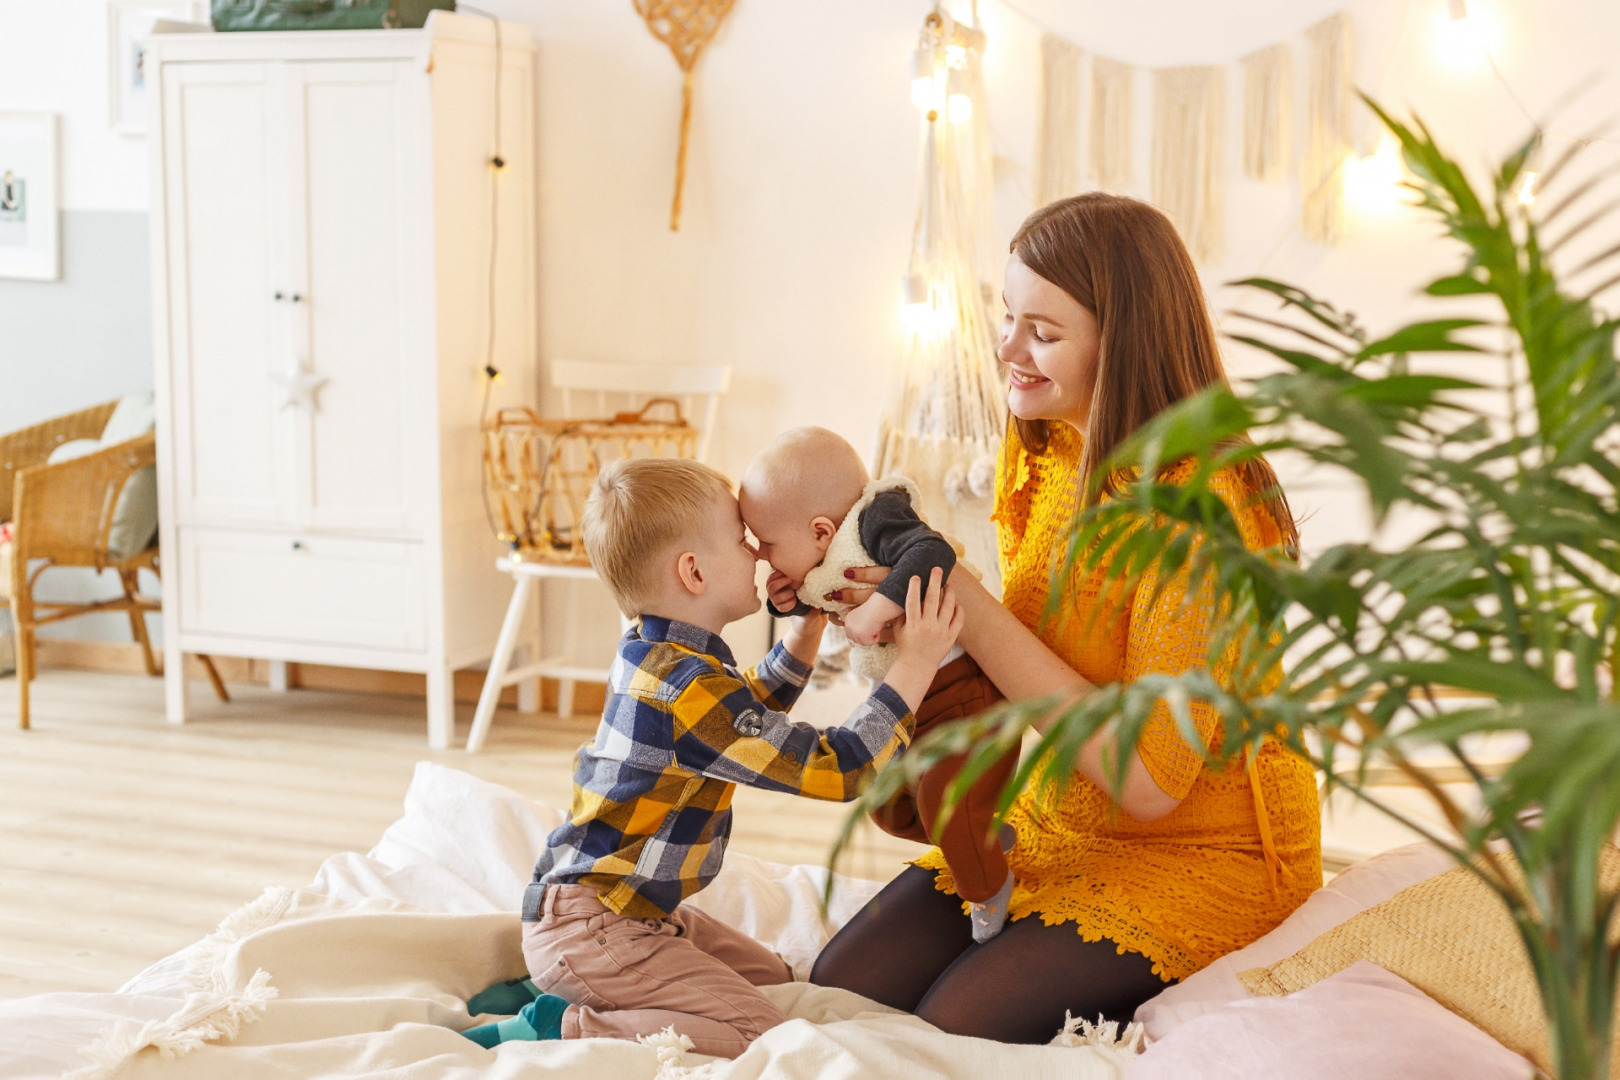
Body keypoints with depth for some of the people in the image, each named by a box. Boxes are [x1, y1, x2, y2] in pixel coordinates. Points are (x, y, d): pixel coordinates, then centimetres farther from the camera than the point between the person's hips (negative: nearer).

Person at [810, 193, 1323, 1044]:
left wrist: (972, 616, -26)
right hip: (1054, 820, 7)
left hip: (1202, 853, -7)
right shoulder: (1046, 457, 1)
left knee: (956, 1024, -22)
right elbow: (1036, 668, 5)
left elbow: (1149, 777, -27)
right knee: (843, 987, -7)